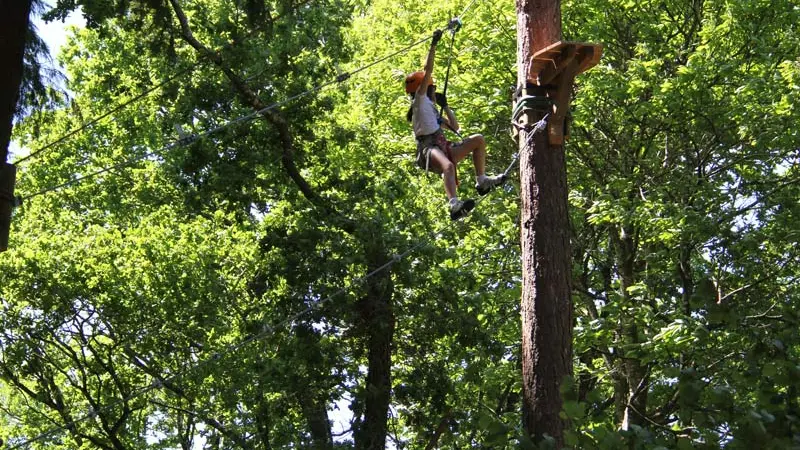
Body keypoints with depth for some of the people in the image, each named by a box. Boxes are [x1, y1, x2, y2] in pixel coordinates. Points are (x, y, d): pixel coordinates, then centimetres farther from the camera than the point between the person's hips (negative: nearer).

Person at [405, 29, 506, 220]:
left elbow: (455, 127, 32)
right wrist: (433, 45, 0)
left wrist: (445, 106, 29)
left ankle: (482, 181, -4)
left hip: (444, 147, 9)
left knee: (479, 139, 4)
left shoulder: (432, 109, 33)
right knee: (448, 166, -40)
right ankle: (454, 205, -62)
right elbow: (427, 71, 0)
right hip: (429, 147, -9)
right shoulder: (420, 100, 10)